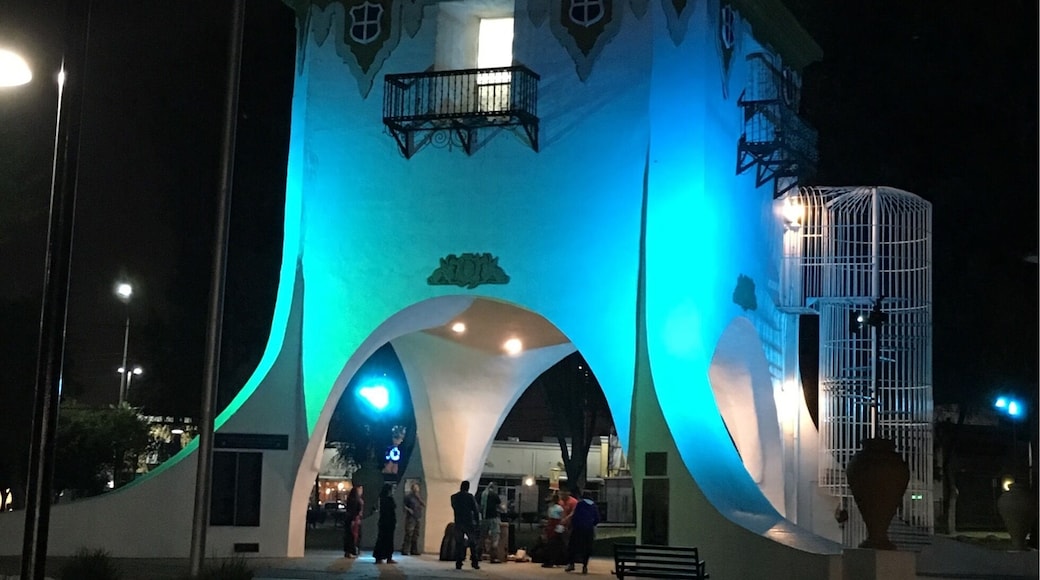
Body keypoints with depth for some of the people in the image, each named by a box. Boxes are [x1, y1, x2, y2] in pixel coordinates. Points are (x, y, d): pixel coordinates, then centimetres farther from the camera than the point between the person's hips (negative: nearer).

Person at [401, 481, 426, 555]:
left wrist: (419, 498, -3)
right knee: (408, 535, -11)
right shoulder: (408, 497, 3)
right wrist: (408, 509, -14)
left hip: (418, 518, 5)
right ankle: (404, 551, -11)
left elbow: (424, 506, 6)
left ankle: (414, 551, 5)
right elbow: (404, 506, 2)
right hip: (410, 518, -5)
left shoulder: (419, 497, 17)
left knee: (416, 535, 2)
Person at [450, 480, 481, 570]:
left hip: (458, 523, 2)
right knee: (473, 543, 7)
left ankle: (458, 563, -1)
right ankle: (475, 562, 3)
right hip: (469, 523, -2)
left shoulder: (454, 497, 2)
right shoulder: (470, 496, -6)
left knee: (459, 543, 5)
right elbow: (476, 510, -5)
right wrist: (477, 522, 0)